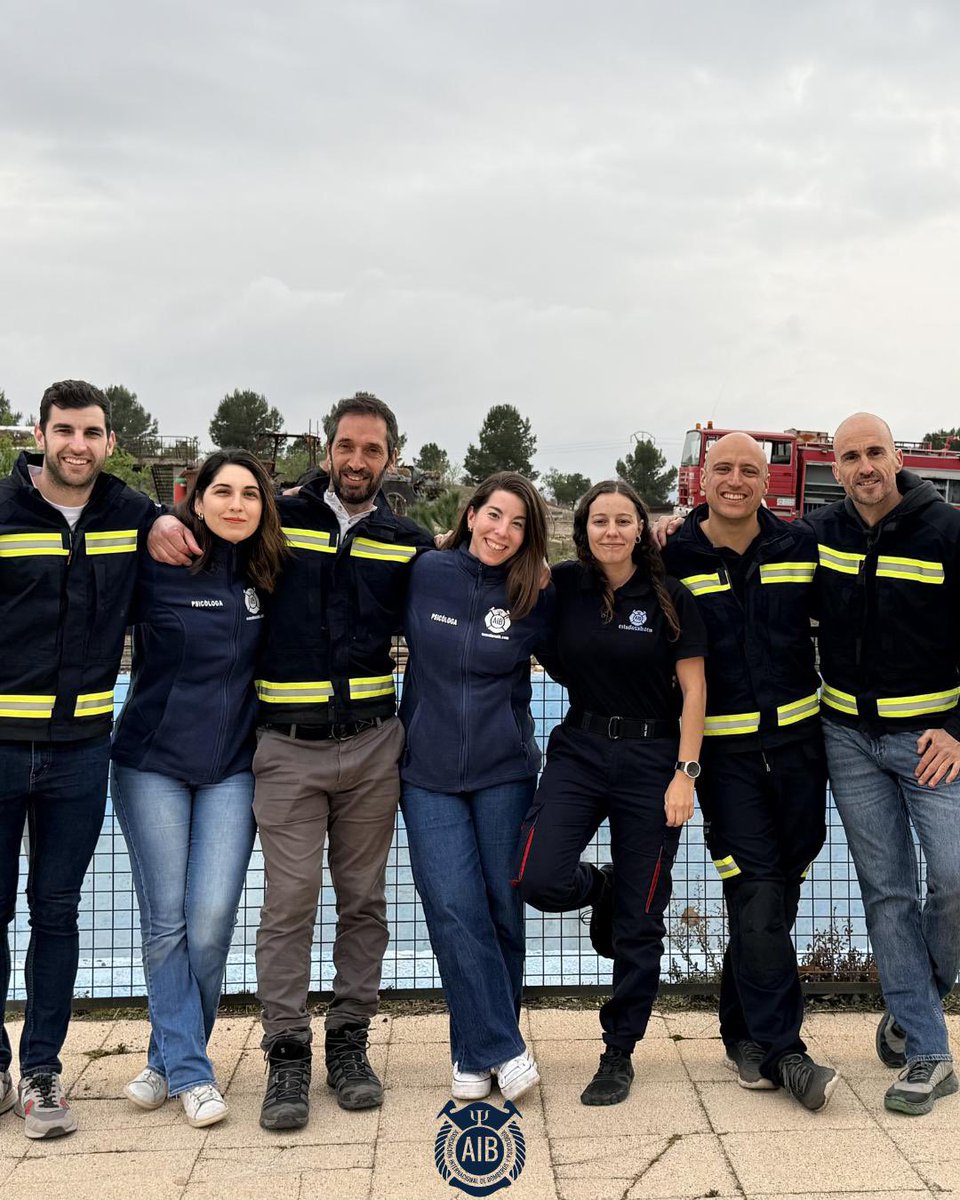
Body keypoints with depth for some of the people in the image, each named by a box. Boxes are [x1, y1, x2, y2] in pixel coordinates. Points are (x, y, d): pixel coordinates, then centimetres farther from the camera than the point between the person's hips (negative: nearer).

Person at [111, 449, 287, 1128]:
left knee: (211, 925, -4)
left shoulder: (268, 577, 2)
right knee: (165, 923, 1)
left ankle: (172, 1059, 17)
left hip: (231, 771, 2)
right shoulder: (161, 568, -7)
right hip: (153, 765, -2)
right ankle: (189, 1071, 13)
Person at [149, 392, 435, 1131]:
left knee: (363, 899, 8)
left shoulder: (408, 543, 9)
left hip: (372, 743, 2)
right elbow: (207, 519, 16)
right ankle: (287, 1055, 9)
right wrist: (164, 524, -5)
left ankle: (350, 1042, 21)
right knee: (290, 901, -2)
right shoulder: (278, 519, 5)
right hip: (288, 745, -2)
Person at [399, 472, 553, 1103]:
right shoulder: (425, 573, -2)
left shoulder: (537, 599, -2)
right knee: (454, 907, -9)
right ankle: (502, 1049, 3)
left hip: (504, 771, 1)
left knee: (503, 907, 5)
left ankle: (477, 1051, 22)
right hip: (429, 771, 0)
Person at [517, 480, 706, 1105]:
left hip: (652, 757, -2)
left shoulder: (671, 597, -4)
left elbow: (693, 690, -3)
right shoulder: (564, 586, 1)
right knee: (540, 879, -19)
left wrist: (685, 773, -10)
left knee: (639, 922, 4)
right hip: (580, 748, 2)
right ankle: (601, 890, 18)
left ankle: (620, 1053, 21)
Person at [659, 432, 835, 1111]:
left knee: (782, 887, 10)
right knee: (758, 893, -7)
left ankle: (745, 1028, 27)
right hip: (724, 752, -3)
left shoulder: (801, 547, 4)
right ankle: (780, 1048, 3)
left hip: (798, 741, 3)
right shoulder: (674, 559, -2)